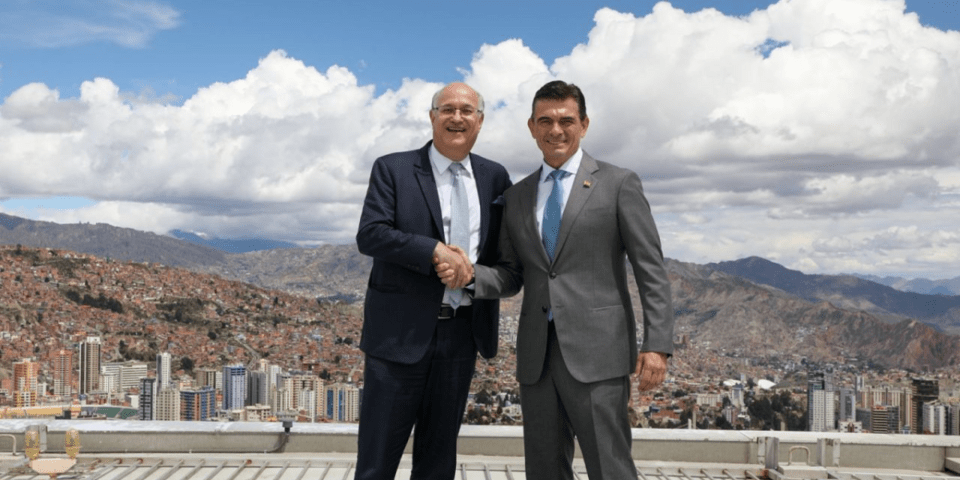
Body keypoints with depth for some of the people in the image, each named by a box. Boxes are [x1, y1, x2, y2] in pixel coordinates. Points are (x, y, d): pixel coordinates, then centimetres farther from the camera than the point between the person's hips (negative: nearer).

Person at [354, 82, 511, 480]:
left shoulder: (495, 177, 8)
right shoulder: (392, 169, -2)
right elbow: (369, 235, -13)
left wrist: (476, 271, -10)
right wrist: (435, 250, -22)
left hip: (462, 331, 4)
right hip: (401, 329, -3)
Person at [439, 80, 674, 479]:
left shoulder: (618, 184, 2)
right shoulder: (517, 196, 15)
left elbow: (651, 271, -2)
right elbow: (511, 277, 16)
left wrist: (657, 345, -10)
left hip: (596, 352, -4)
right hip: (537, 355, 5)